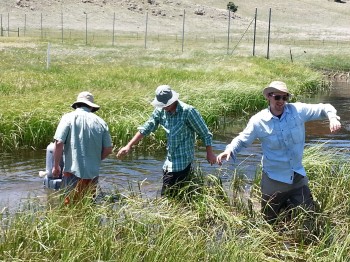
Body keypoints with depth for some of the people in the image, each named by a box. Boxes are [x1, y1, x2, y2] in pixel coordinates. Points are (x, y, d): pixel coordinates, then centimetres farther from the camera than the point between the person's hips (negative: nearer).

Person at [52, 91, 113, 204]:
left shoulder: (68, 118, -3)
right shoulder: (101, 122, 6)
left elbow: (59, 143, -11)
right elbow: (108, 149, 6)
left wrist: (56, 165, -1)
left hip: (73, 171, -3)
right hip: (93, 173, 3)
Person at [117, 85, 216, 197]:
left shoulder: (188, 111, -18)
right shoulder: (160, 111, 0)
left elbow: (205, 134, -10)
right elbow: (145, 129, 7)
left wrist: (210, 153, -5)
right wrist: (129, 146, 2)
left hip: (183, 160, -7)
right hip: (170, 160, 7)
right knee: (166, 194, 16)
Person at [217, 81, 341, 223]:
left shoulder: (298, 110, -10)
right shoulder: (258, 121, -13)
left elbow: (324, 108, -3)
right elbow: (242, 140, -2)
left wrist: (332, 117, -25)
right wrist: (229, 150, -21)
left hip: (298, 177, 2)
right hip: (274, 180, -2)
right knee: (270, 221, 14)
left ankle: (288, 205, 42)